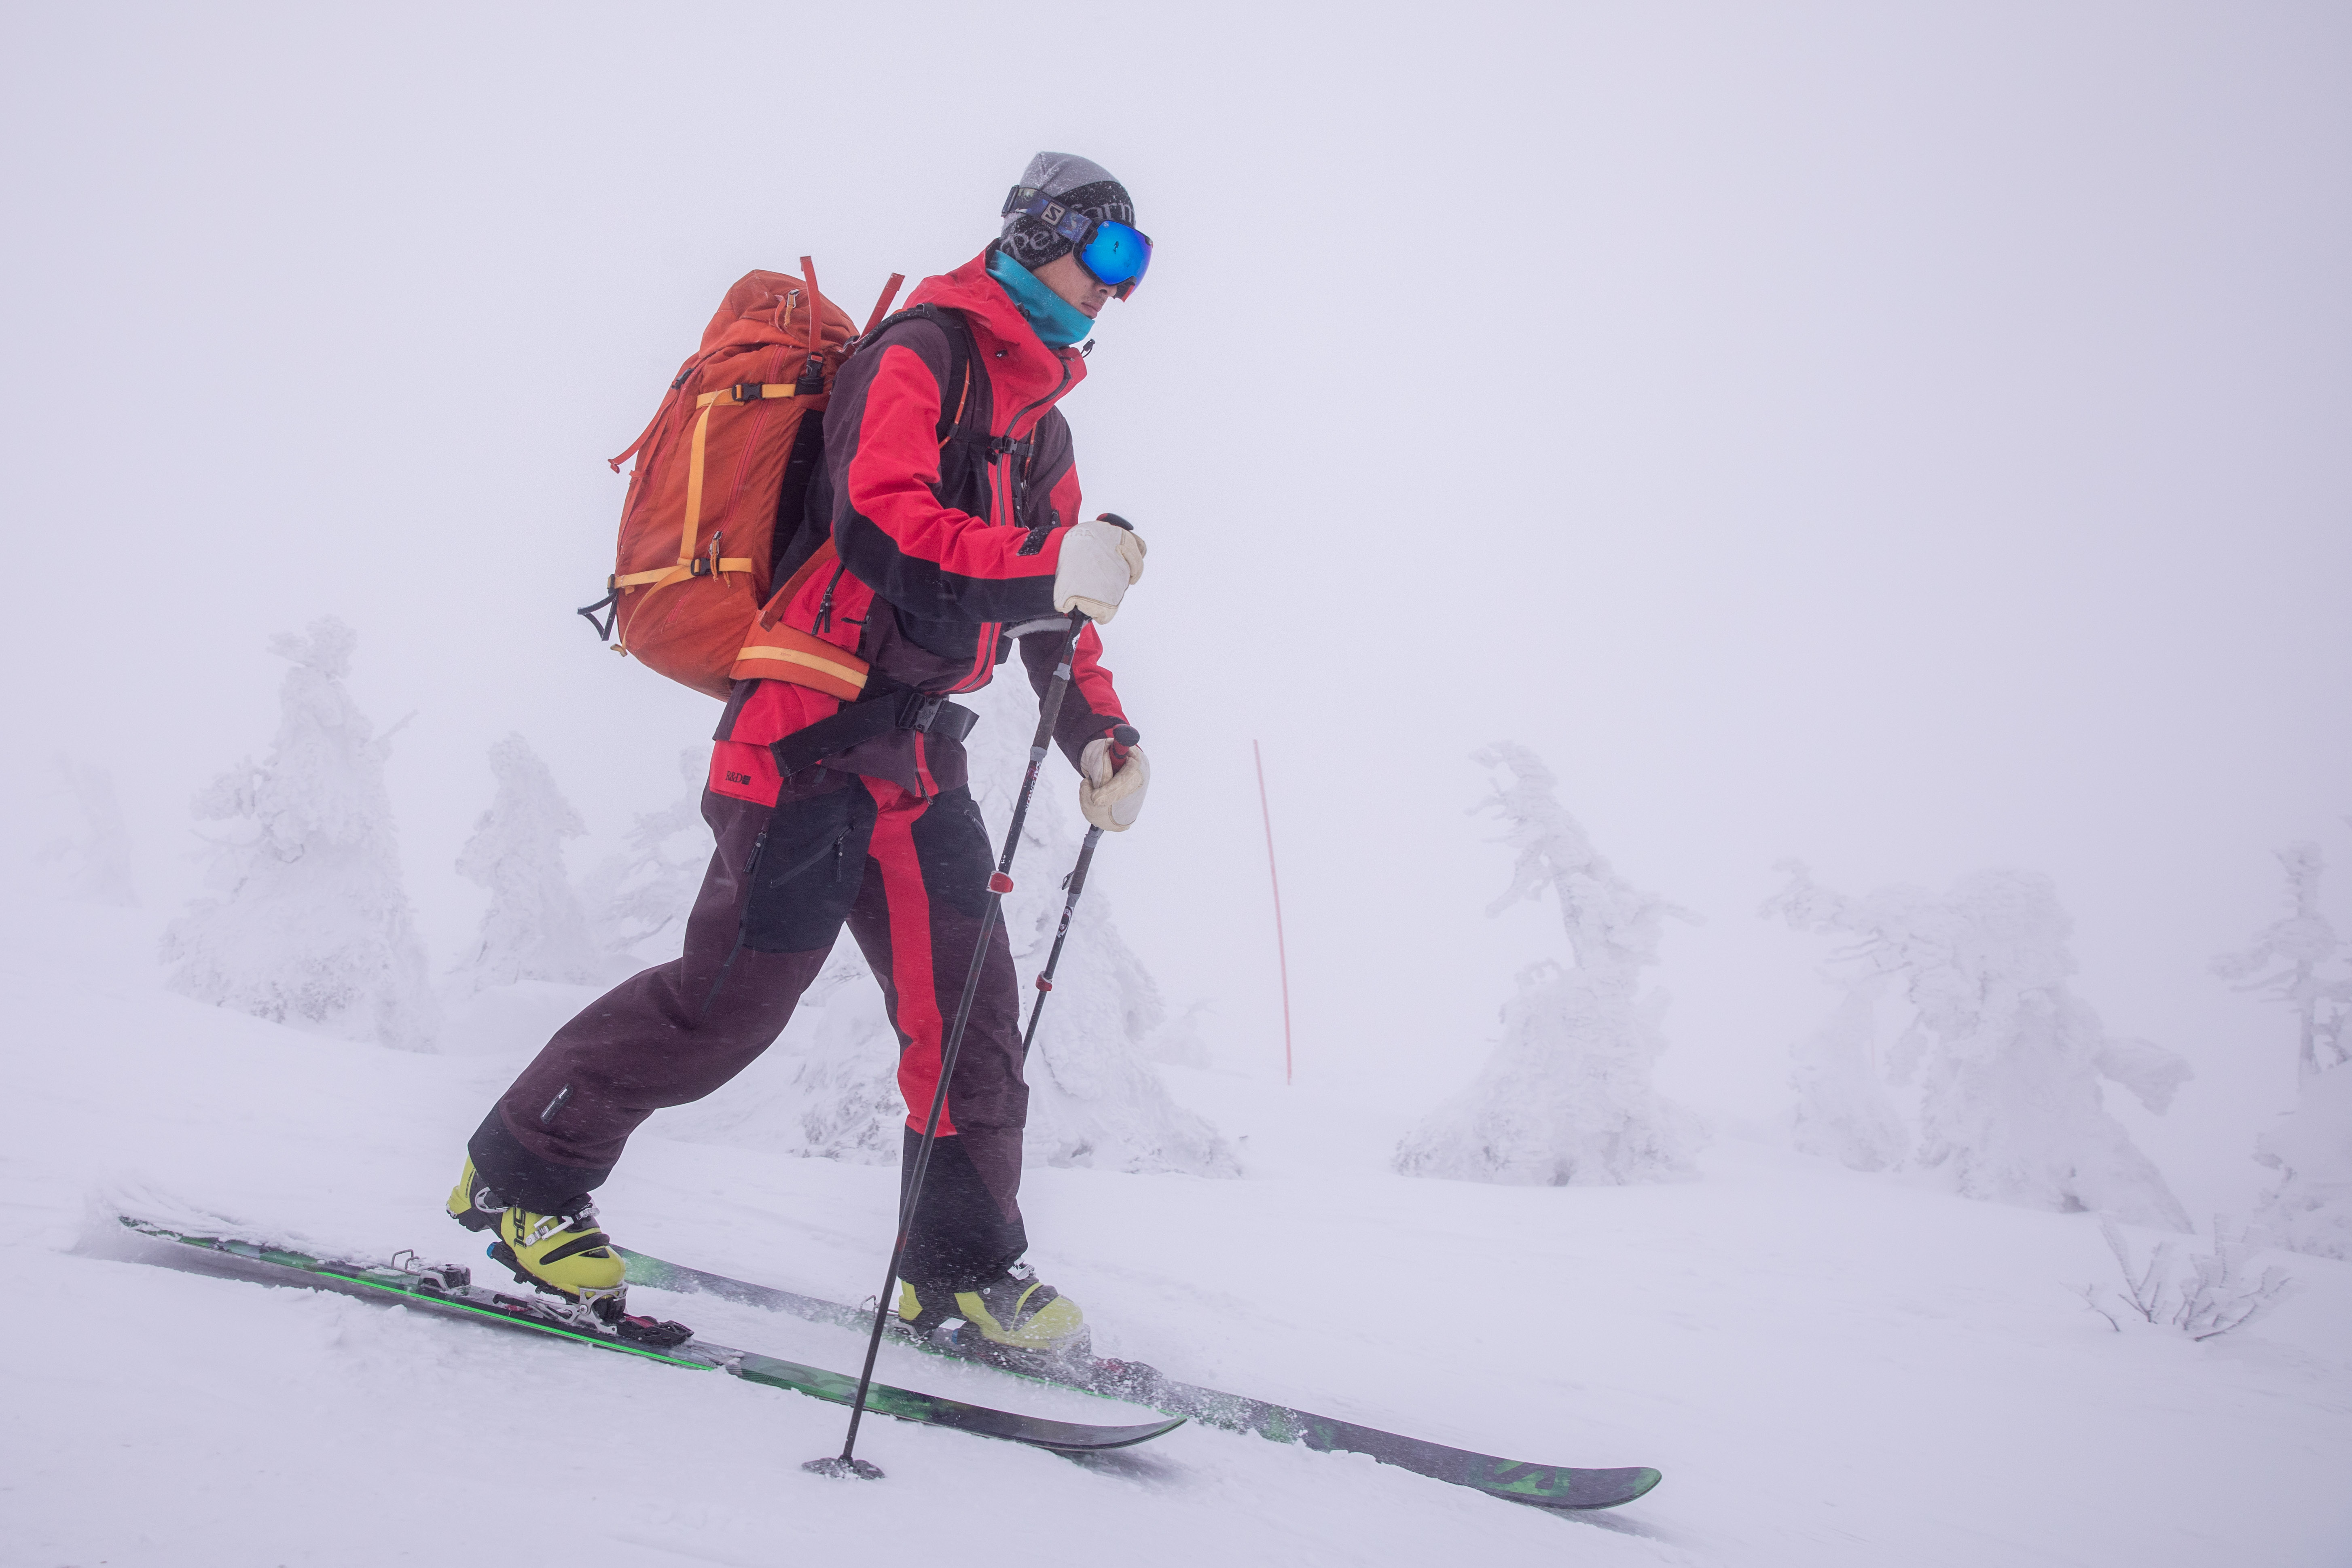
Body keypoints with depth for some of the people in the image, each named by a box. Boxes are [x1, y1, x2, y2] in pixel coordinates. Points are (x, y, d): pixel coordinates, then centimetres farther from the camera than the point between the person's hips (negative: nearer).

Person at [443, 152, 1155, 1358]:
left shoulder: (1039, 422, 20)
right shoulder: (918, 355, -8)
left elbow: (1045, 597, 22)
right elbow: (881, 519, -24)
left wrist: (1101, 737, 8)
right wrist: (1046, 570, -33)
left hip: (917, 741, 9)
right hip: (818, 724, -9)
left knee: (971, 1000, 4)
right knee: (737, 993, -9)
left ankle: (964, 1265, 13)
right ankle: (521, 1173, 6)